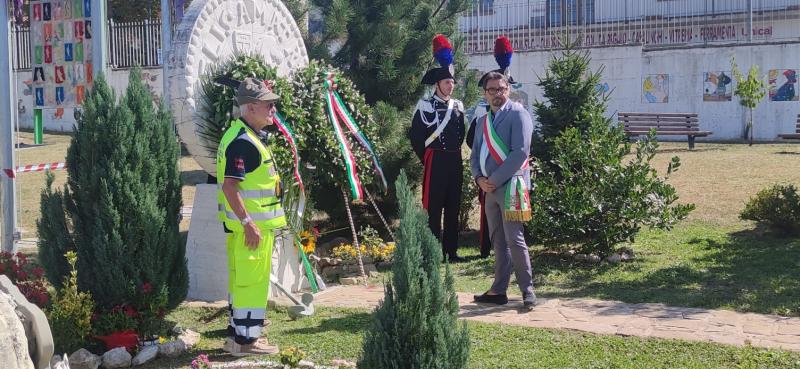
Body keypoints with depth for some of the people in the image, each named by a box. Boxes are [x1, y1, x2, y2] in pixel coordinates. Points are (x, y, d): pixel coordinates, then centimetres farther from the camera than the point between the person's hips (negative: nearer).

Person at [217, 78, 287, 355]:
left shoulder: (247, 136, 14)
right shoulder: (242, 141, -19)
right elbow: (230, 186, -24)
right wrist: (248, 223, -24)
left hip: (252, 223, 11)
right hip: (251, 225, -11)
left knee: (241, 279, 17)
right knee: (253, 281, -4)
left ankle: (238, 334, 27)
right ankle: (246, 340, 3)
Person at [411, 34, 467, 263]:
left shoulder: (458, 106, 12)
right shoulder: (425, 105, -6)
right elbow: (416, 136, -5)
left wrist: (455, 154, 14)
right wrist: (426, 158, -2)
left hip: (455, 161, 6)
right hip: (436, 162, -6)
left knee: (453, 207, 9)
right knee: (434, 208, -4)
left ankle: (451, 251, 15)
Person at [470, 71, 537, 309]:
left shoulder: (517, 114, -6)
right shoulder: (483, 122, 18)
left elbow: (520, 151, -15)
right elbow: (475, 155, 20)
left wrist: (495, 179, -14)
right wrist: (479, 178, -1)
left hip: (511, 185, -7)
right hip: (490, 188, 7)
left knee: (514, 239, -11)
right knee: (497, 241, 10)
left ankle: (528, 291, -3)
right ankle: (499, 291, 15)